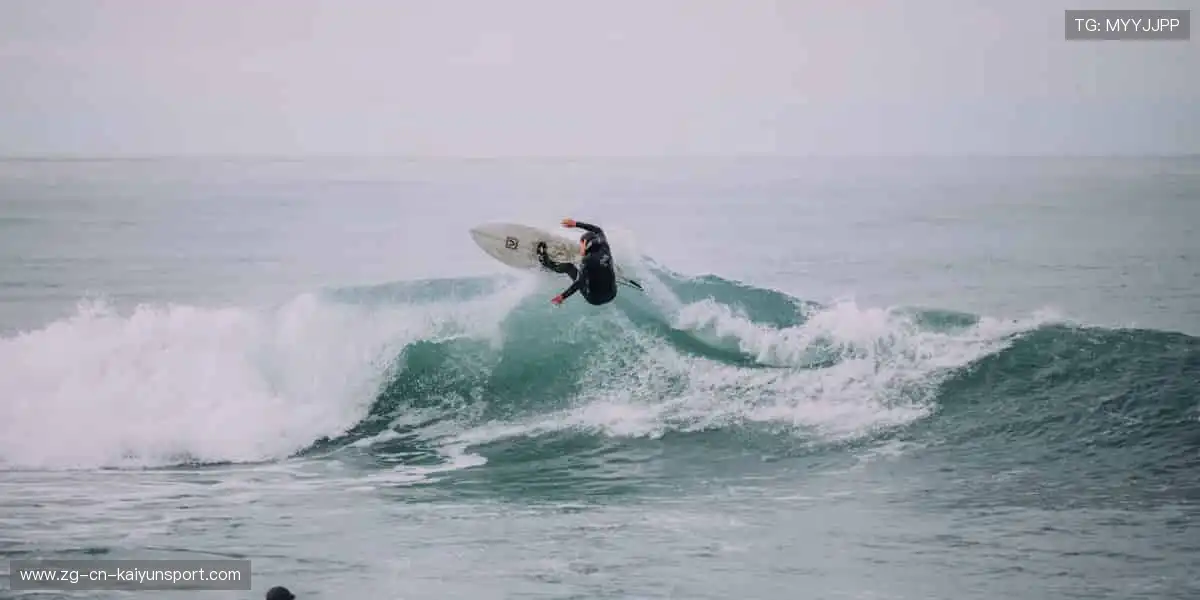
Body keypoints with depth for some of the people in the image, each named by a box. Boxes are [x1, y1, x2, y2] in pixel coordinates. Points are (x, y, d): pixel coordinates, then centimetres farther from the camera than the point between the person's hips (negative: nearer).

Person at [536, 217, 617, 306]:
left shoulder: (587, 260, -23)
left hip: (594, 299, -4)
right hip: (611, 296, 4)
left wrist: (562, 297, -26)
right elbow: (599, 231, 10)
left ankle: (546, 262, 37)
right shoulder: (605, 251, -6)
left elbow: (579, 282, -29)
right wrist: (576, 224, 13)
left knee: (569, 267, 13)